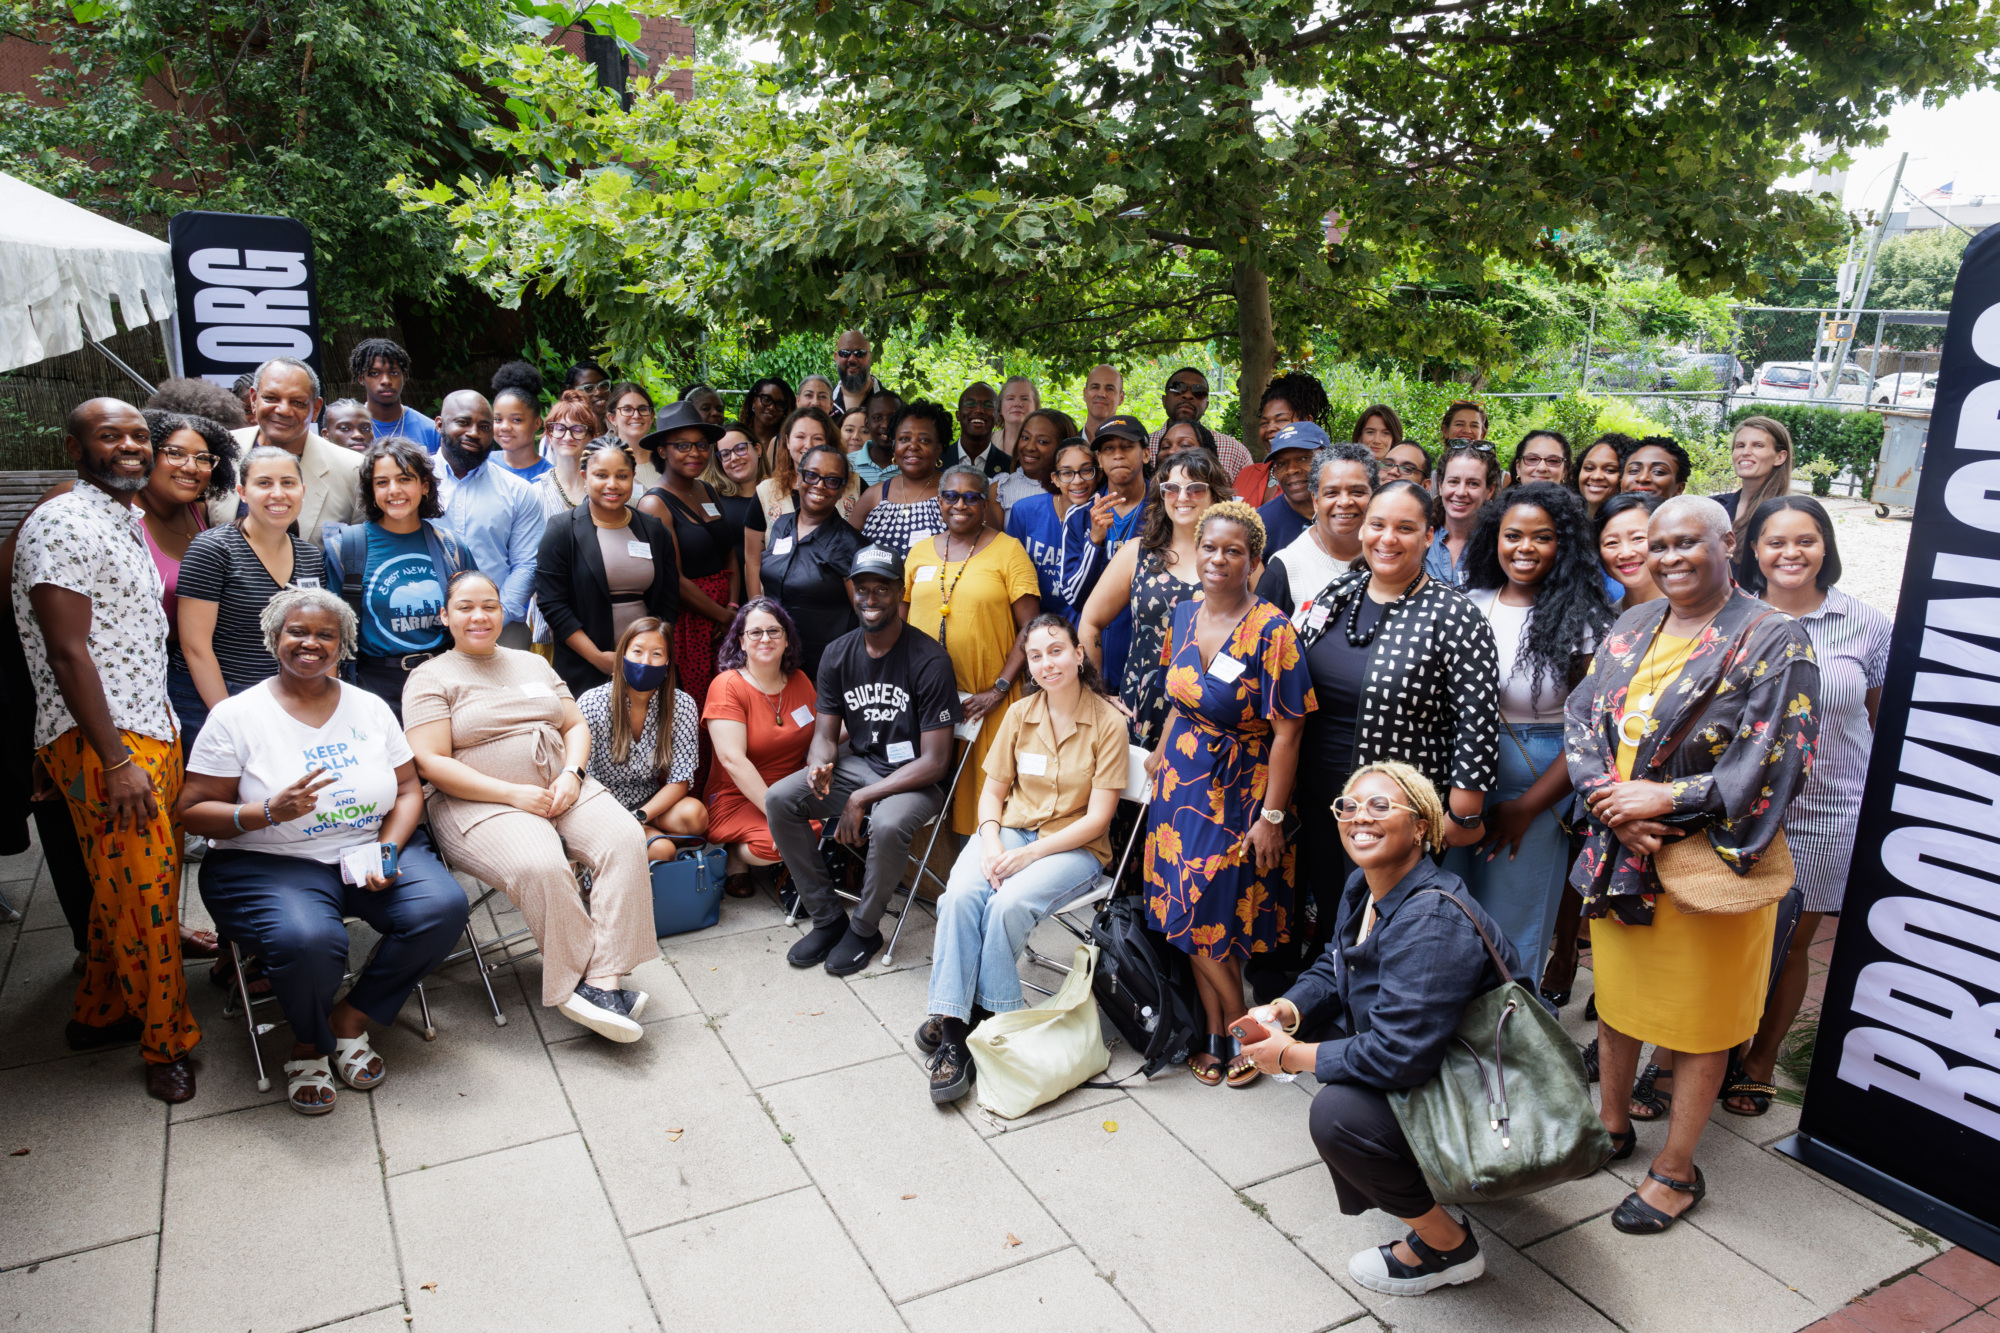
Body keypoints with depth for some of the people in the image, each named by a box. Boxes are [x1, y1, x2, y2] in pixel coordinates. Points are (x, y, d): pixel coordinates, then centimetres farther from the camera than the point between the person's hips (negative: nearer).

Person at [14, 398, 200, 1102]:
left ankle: (98, 1013, 30)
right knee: (143, 895, -3)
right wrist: (116, 762, -20)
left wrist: (162, 733, 19)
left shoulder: (129, 525, 16)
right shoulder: (61, 525, -12)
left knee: (136, 889, 14)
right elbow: (68, 653, -18)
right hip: (100, 743, -8)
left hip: (153, 731, 8)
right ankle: (165, 1042, 11)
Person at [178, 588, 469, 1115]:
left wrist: (387, 851, -9)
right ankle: (309, 1044, 1)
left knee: (443, 907, -23)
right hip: (271, 864, -3)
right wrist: (271, 811, -20)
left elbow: (408, 789, 9)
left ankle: (350, 1020, 0)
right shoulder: (237, 716, -1)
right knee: (308, 941, -35)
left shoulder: (370, 708, 9)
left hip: (370, 850, 4)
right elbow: (192, 811, -2)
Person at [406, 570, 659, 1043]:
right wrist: (514, 794, -16)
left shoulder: (533, 664, 21)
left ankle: (601, 984, -28)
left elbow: (576, 725, 18)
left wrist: (572, 774, -5)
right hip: (481, 805, -5)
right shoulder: (431, 679, 4)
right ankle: (581, 979, -19)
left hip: (561, 788, 5)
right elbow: (432, 764, -7)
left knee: (625, 838, -24)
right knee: (541, 867, -35)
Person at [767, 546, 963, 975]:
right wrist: (819, 768, -21)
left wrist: (861, 799, -21)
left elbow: (934, 763, -18)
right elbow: (825, 735, 5)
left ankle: (865, 928, -7)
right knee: (778, 798, -16)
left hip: (914, 779, -6)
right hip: (858, 764, 6)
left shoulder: (929, 660, -16)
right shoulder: (838, 655, 2)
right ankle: (827, 918, -1)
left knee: (887, 824, -37)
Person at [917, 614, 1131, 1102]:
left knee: (1008, 903, -31)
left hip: (1075, 846, -3)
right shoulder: (1020, 714, 7)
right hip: (1011, 829, 4)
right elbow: (993, 790, 10)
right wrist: (991, 843, -10)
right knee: (960, 894, -27)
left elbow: (1096, 818, -10)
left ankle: (987, 1017, -11)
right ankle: (949, 1026, -25)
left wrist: (1029, 854, -18)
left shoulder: (1108, 722, -7)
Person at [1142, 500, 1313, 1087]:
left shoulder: (1271, 630, -17)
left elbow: (1286, 731, -17)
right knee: (1187, 915, 9)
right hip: (1182, 780, 6)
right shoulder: (1186, 613, 3)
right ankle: (1217, 1034, 25)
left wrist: (1271, 816, -18)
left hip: (1237, 790, -6)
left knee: (1206, 917, -2)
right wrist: (1161, 754, 13)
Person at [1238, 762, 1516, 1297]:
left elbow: (1400, 1054, -35)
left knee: (1338, 1113, -27)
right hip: (1419, 1067, 10)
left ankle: (1448, 1247, -2)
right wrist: (1285, 1011, -8)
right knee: (1317, 1022, 10)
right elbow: (1334, 969, 13)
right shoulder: (1363, 887, -2)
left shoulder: (1433, 921, -31)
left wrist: (1291, 1056, -23)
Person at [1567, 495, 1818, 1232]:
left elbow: (1775, 762, -17)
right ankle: (1614, 1123, 40)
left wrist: (1665, 798, -19)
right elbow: (1582, 719, 4)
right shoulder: (1630, 630, 7)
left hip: (1707, 859, -5)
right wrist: (1609, 797, -13)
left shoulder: (1774, 639, -10)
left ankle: (1677, 1170, 25)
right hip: (1618, 854, 6)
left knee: (1698, 1018, 8)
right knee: (1616, 997, 19)